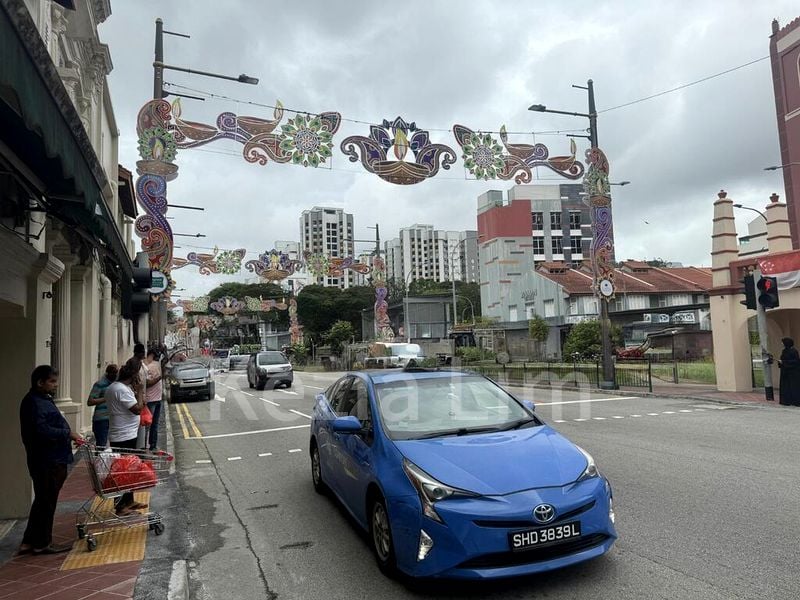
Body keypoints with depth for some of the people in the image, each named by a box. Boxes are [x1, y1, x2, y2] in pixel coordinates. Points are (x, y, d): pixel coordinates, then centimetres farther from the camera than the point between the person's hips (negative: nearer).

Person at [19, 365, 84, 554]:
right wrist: (68, 433, -19)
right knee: (46, 502, 3)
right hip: (47, 461, -10)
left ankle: (29, 542, 28)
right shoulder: (34, 403, -18)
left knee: (43, 501, 18)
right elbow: (42, 430, -27)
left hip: (51, 460, 10)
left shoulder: (43, 399, 14)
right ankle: (42, 543, 16)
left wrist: (69, 436, 13)